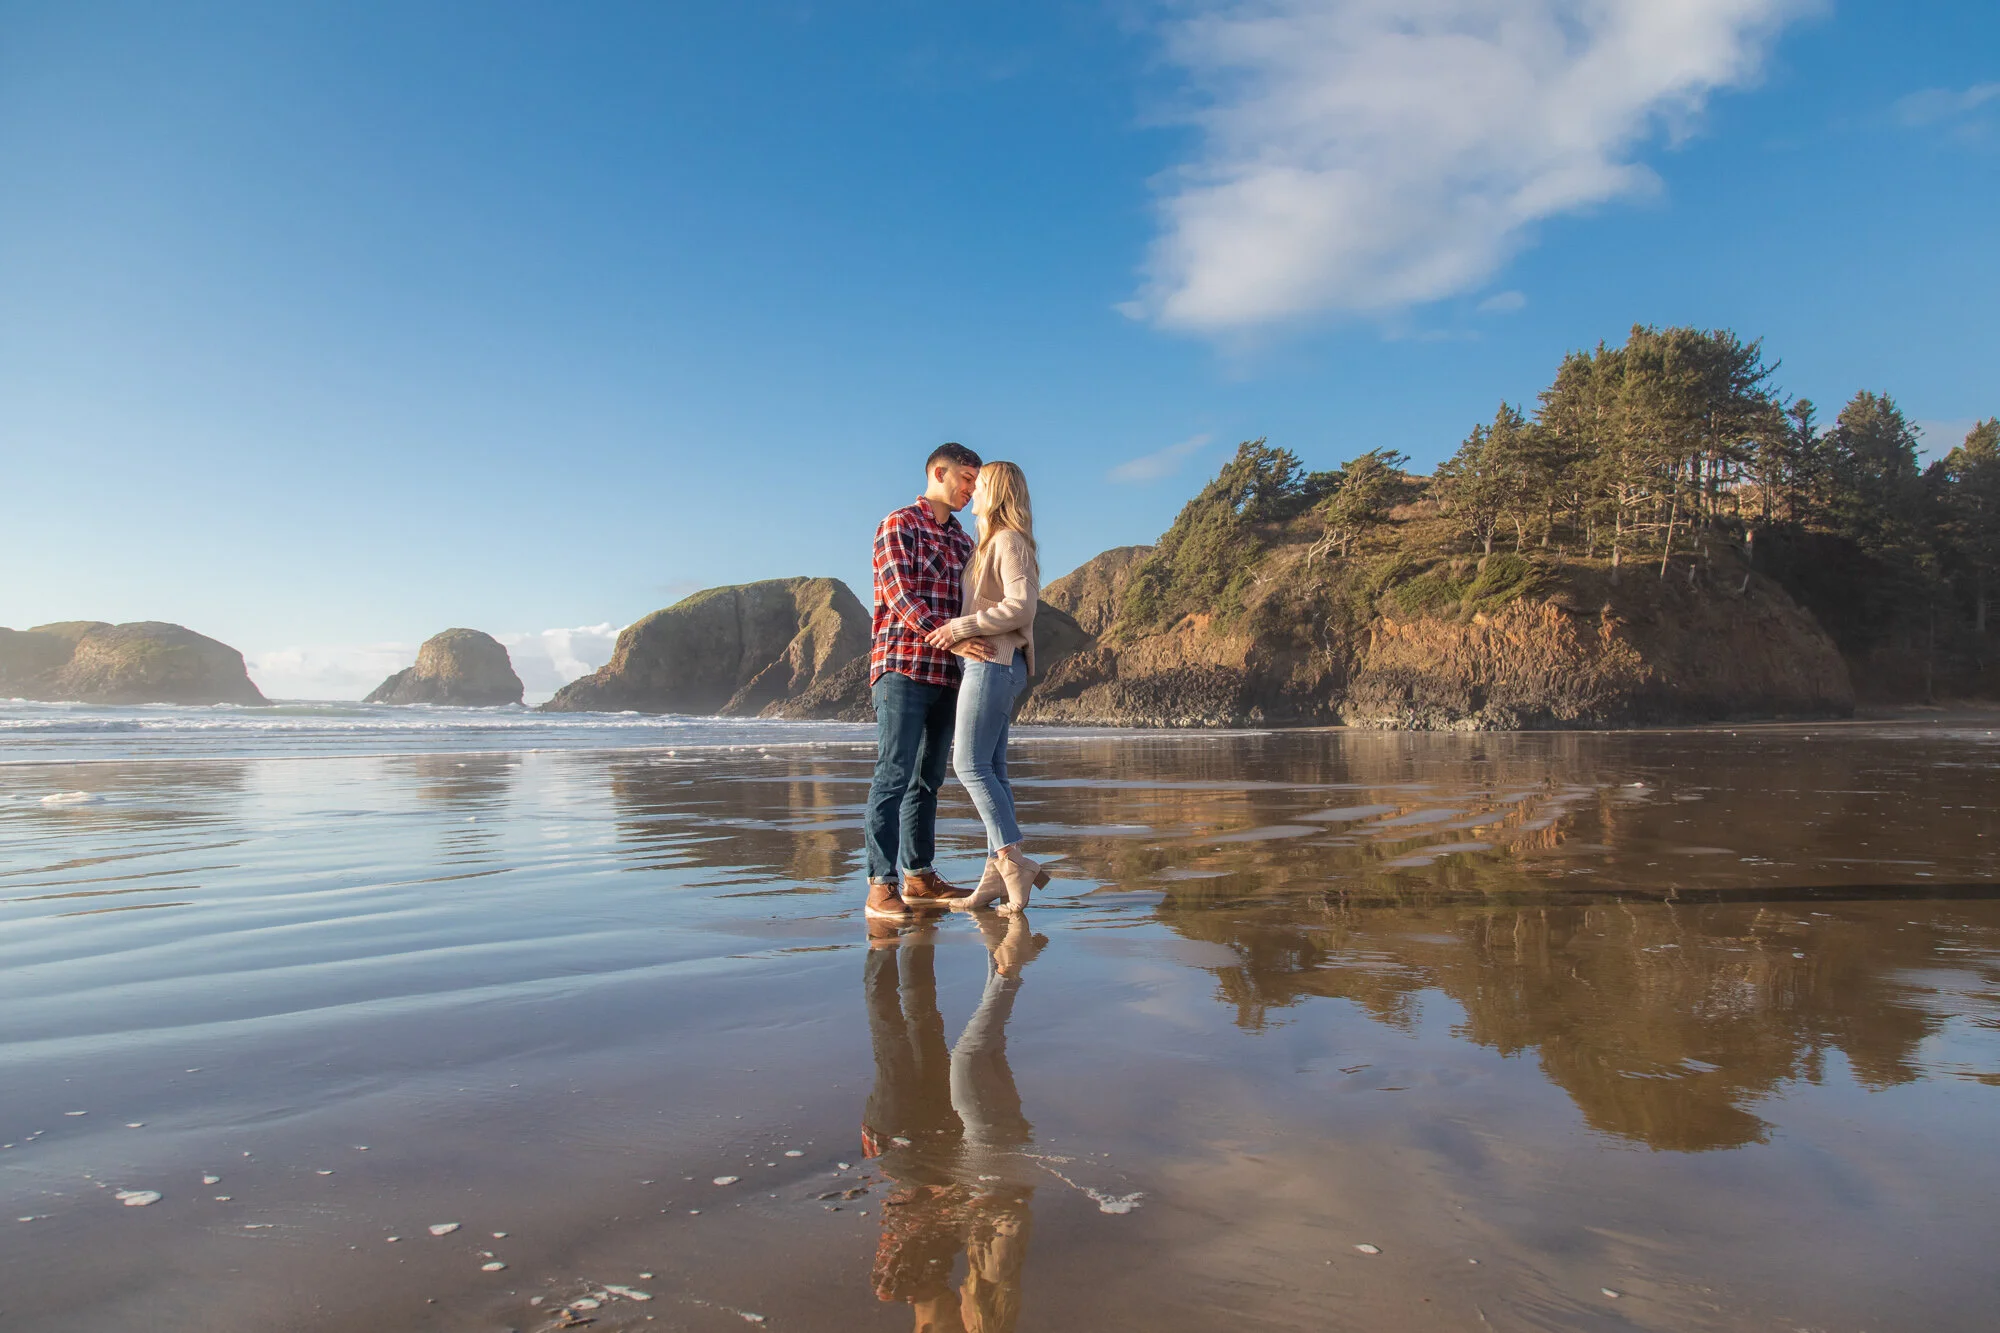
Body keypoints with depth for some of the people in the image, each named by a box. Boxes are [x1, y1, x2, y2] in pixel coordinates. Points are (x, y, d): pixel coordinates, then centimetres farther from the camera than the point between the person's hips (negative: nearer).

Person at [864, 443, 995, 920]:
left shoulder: (962, 541, 21)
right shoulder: (898, 526, -1)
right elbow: (900, 595, -13)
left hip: (946, 674, 7)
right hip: (902, 666, -7)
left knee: (928, 778, 10)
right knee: (893, 773, -10)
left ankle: (919, 877, 16)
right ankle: (881, 884, -9)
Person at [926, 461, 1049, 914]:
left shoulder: (1008, 540, -9)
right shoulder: (992, 543, 20)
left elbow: (1021, 606, -20)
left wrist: (963, 627, -20)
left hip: (994, 663, -10)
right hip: (991, 664, 10)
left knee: (970, 764, -12)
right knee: (990, 768, 5)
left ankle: (1014, 861, -10)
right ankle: (999, 872, 5)